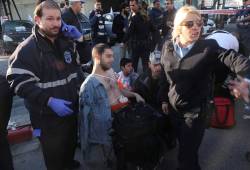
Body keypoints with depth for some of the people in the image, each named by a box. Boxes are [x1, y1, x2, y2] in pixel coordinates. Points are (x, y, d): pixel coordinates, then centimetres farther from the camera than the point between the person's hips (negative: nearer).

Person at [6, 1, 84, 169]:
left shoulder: (66, 42, 5)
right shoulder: (27, 49, -17)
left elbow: (78, 65, 18)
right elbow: (19, 83, -23)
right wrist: (49, 101, -30)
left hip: (72, 109, 7)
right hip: (48, 117, -6)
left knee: (71, 142, 29)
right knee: (54, 154, 13)